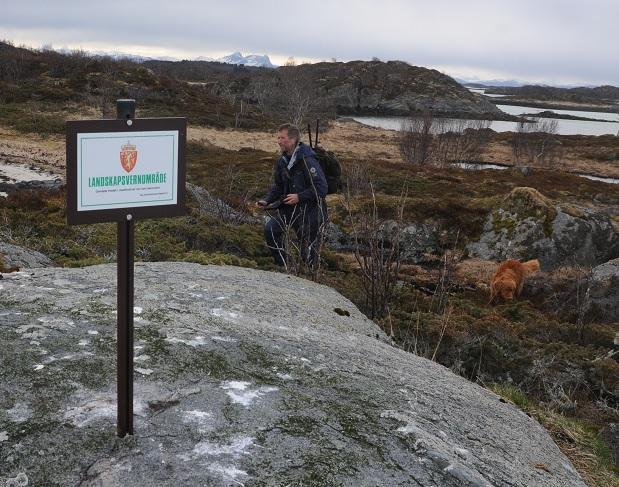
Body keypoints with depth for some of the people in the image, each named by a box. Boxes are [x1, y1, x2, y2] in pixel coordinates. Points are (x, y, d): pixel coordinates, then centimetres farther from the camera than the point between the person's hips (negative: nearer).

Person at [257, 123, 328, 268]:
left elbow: (321, 188, -23)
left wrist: (299, 197, -26)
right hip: (290, 207, 7)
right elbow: (278, 186, 15)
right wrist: (267, 201, 0)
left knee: (308, 245, 2)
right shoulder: (282, 161, 4)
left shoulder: (307, 161, -21)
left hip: (310, 209, -7)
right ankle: (282, 265, 7)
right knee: (270, 229, -9)